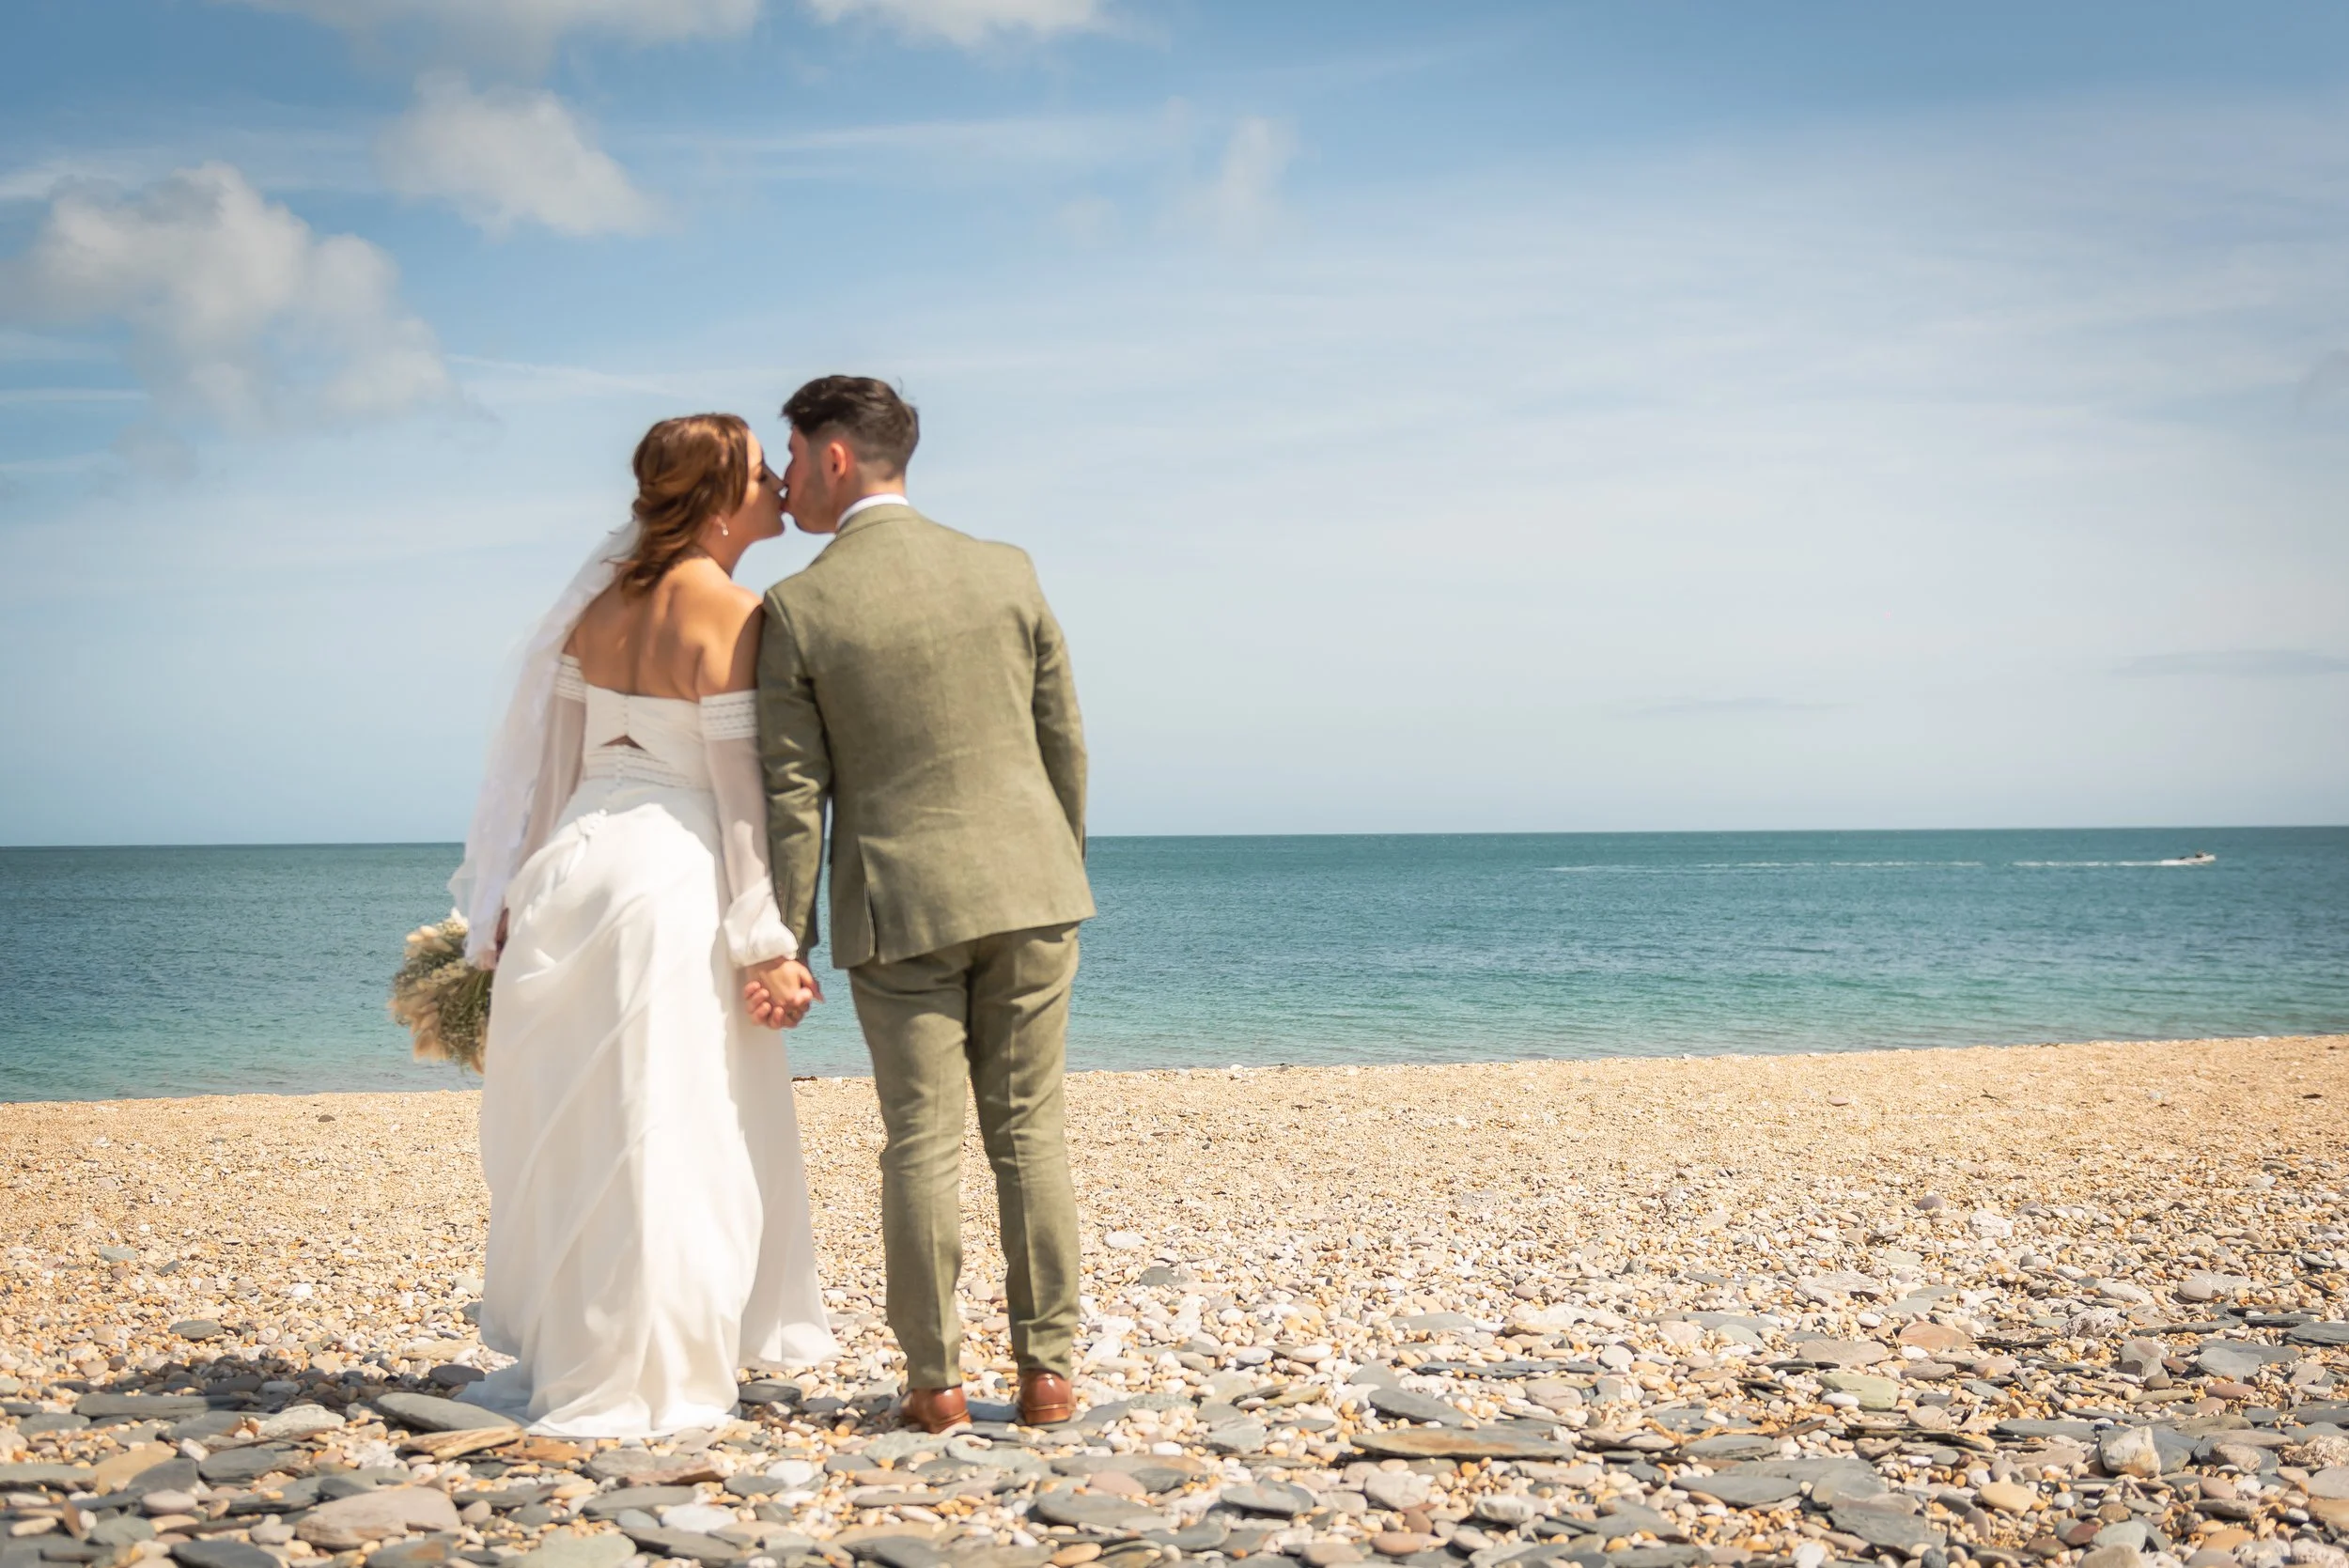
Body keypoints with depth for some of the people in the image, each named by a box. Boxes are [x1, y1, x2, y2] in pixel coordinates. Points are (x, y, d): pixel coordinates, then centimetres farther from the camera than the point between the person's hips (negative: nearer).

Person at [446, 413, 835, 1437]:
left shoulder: (602, 599, 10)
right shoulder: (729, 613, -11)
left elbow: (549, 754, 13)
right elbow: (737, 786, -12)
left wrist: (517, 895, 19)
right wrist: (764, 939, -8)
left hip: (573, 861, 7)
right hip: (668, 884, -7)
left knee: (575, 1127, 16)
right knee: (660, 1140, 2)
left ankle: (557, 1353, 28)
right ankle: (637, 1387, 9)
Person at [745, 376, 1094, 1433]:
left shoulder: (797, 609, -6)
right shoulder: (1005, 571, 3)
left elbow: (792, 794, -6)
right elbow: (1063, 743, 7)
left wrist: (783, 946, -2)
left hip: (899, 905, -2)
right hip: (1026, 886, 2)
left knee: (921, 1143, 5)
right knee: (1028, 1131, 8)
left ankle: (935, 1381, 8)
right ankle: (1046, 1372, 11)